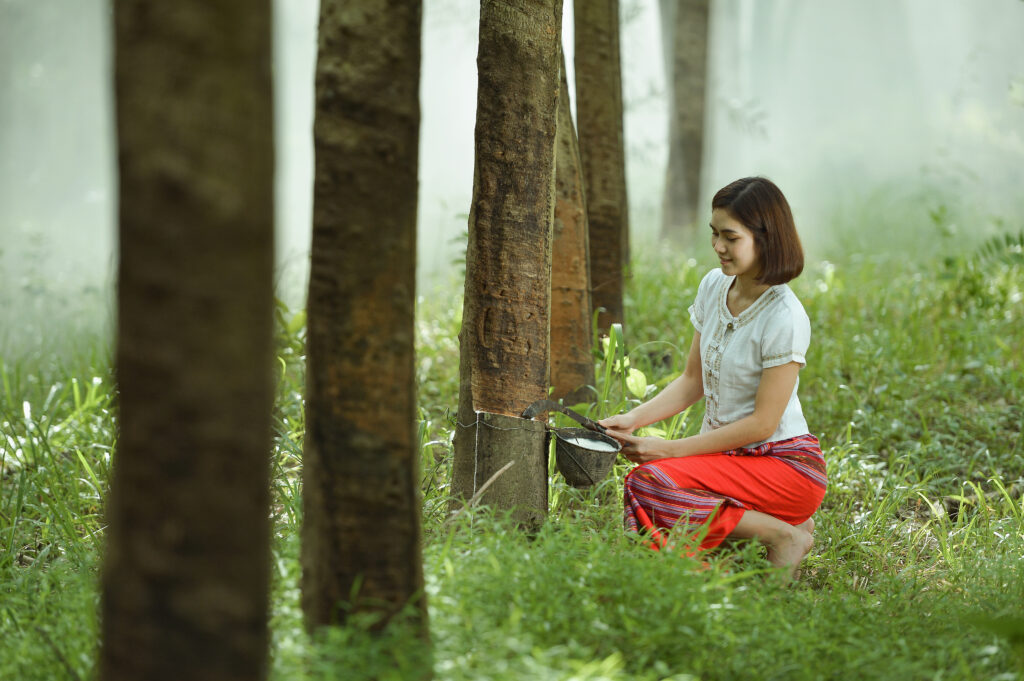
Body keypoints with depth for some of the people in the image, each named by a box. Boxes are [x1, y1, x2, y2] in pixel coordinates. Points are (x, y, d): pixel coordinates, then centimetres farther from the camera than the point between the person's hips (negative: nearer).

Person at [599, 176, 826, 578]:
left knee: (648, 485, -29)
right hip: (724, 451, 7)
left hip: (784, 463, -7)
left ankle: (783, 535, -14)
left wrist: (670, 450, -18)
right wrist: (634, 419, -3)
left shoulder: (785, 319, -18)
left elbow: (762, 423, -17)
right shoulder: (713, 288, 5)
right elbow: (693, 381, 13)